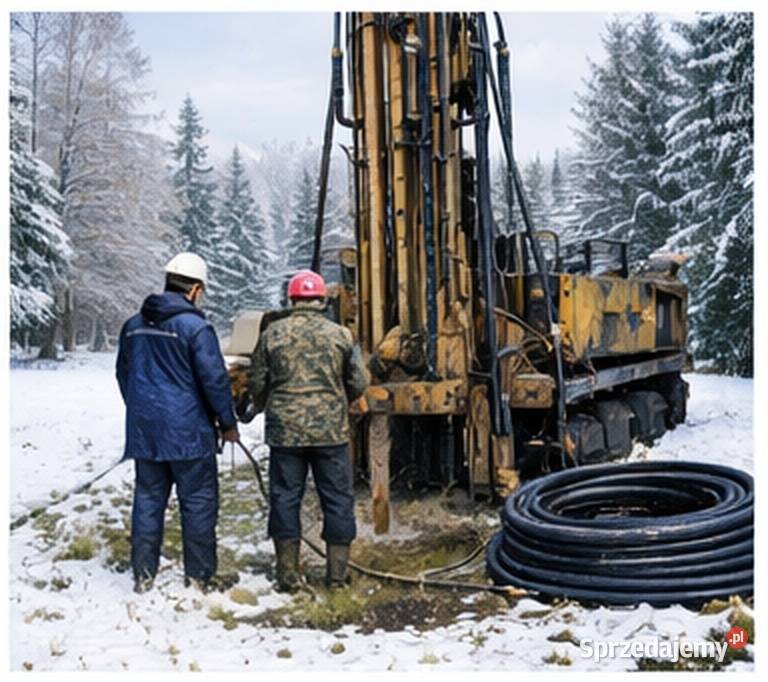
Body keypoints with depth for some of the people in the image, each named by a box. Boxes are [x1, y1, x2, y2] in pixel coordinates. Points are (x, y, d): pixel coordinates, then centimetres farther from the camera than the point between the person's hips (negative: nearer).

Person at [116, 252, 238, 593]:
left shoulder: (134, 325, 9)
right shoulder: (194, 326, -13)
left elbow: (123, 374, 19)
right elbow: (214, 379, -13)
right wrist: (228, 422, -1)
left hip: (143, 430, 6)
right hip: (188, 431, -6)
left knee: (147, 498, 12)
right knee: (198, 501, 4)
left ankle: (143, 575, 16)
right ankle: (198, 575, 9)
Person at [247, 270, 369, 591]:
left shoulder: (272, 334, 0)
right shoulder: (340, 334, -1)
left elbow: (256, 382, 6)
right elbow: (359, 383, 2)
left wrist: (264, 407, 26)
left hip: (285, 430, 1)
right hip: (331, 431, 0)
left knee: (285, 498, 9)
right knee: (338, 499, 9)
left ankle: (288, 573, 11)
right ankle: (337, 571, 13)